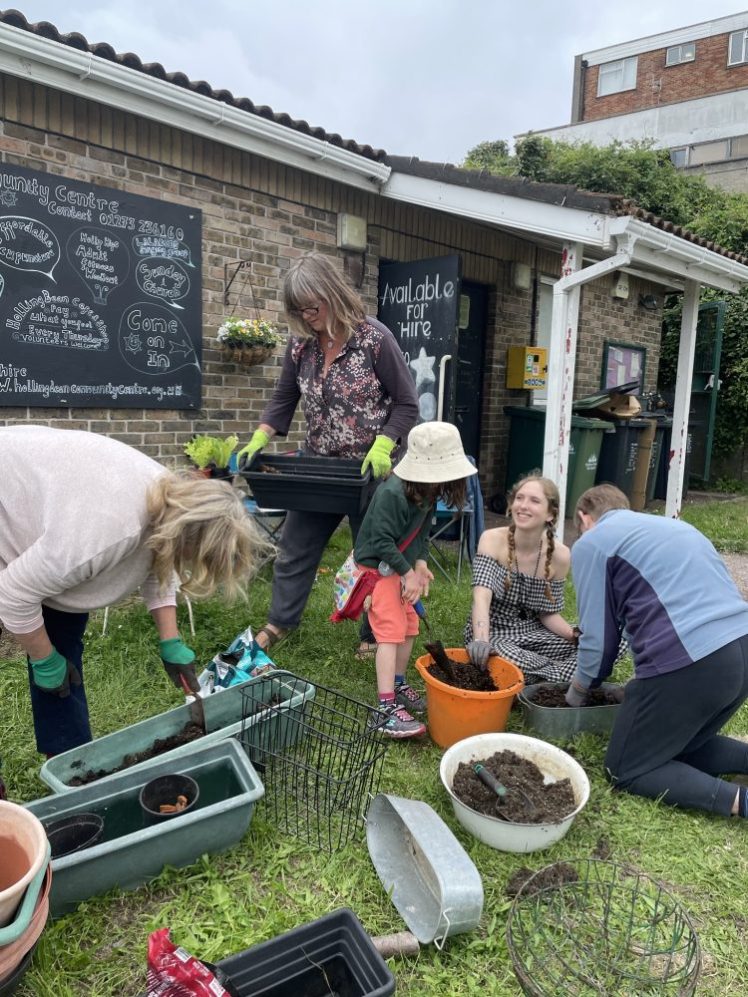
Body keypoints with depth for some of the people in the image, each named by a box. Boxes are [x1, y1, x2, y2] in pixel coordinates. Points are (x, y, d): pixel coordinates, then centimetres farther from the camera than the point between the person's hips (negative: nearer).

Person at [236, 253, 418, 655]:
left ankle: (375, 632, 28)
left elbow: (406, 403, -11)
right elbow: (283, 400, 8)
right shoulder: (301, 344, -1)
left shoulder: (374, 339, -15)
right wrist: (258, 439, -6)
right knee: (294, 545, 12)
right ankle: (280, 620, 31)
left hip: (368, 470, -5)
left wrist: (383, 446, -24)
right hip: (318, 467, 5)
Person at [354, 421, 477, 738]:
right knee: (391, 630, -14)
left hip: (400, 567, 9)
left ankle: (398, 684, 32)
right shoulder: (392, 494, -28)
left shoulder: (428, 493, 0)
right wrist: (408, 573, -21)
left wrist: (420, 564, -5)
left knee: (409, 626, 14)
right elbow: (381, 541, -27)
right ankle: (388, 708, -12)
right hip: (377, 568, -9)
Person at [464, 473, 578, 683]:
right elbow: (482, 596, -29)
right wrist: (481, 641, -46)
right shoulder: (493, 540, -15)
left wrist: (576, 634, -18)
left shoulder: (559, 555, -9)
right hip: (494, 633, -3)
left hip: (532, 633, 4)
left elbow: (549, 614, 2)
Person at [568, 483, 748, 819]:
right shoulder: (672, 525, 27)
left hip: (688, 661, -8)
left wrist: (577, 691, 23)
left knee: (625, 770, 12)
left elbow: (599, 636, 3)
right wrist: (646, 683, 38)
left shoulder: (589, 543, 5)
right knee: (681, 746, 28)